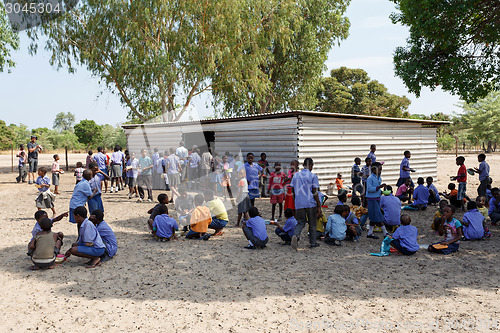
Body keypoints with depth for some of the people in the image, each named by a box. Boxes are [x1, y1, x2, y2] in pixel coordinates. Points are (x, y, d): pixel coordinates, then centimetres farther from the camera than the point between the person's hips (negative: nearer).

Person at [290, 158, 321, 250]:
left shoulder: (296, 175, 7)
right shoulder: (313, 176, -5)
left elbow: (293, 192, 11)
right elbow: (315, 193, -8)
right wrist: (319, 206, -3)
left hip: (299, 204, 3)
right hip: (311, 204, -3)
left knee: (301, 222, 12)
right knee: (312, 223, 13)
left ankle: (295, 235, -16)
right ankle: (312, 243, 20)